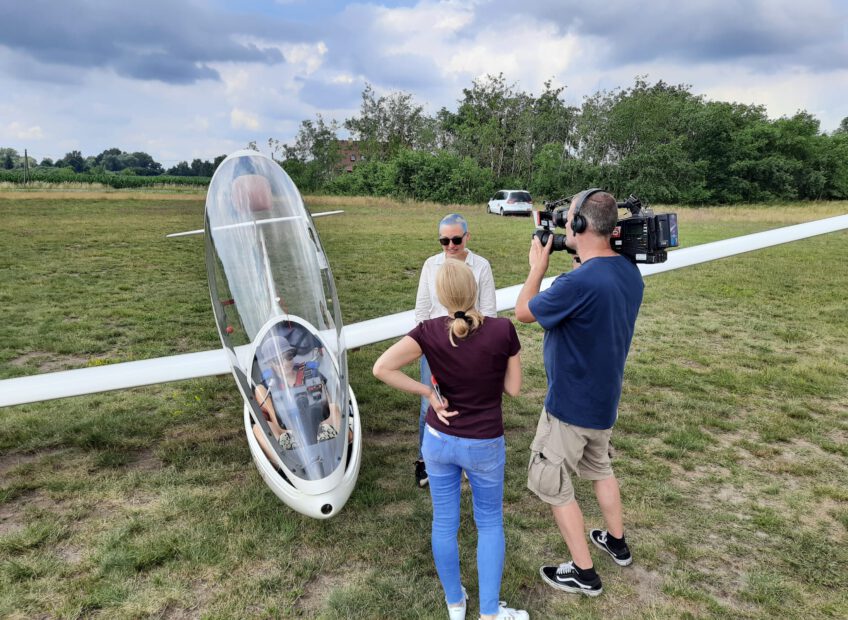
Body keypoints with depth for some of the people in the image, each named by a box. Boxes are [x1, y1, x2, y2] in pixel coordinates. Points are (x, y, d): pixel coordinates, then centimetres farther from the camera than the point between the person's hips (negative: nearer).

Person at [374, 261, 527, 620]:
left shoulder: (430, 331, -16)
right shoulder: (502, 330, -20)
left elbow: (382, 368, -22)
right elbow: (513, 388, -10)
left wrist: (429, 393, -13)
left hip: (439, 439, 2)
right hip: (484, 445, -1)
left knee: (444, 520, 19)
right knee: (490, 523, 20)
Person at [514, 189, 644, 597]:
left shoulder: (579, 282, -32)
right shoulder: (629, 272, -4)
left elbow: (523, 312, -17)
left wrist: (538, 265, -3)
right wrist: (580, 264, 3)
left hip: (571, 405, -8)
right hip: (605, 399, 9)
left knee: (551, 485, 11)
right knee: (599, 469, 29)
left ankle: (584, 574, 24)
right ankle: (617, 544, 47)